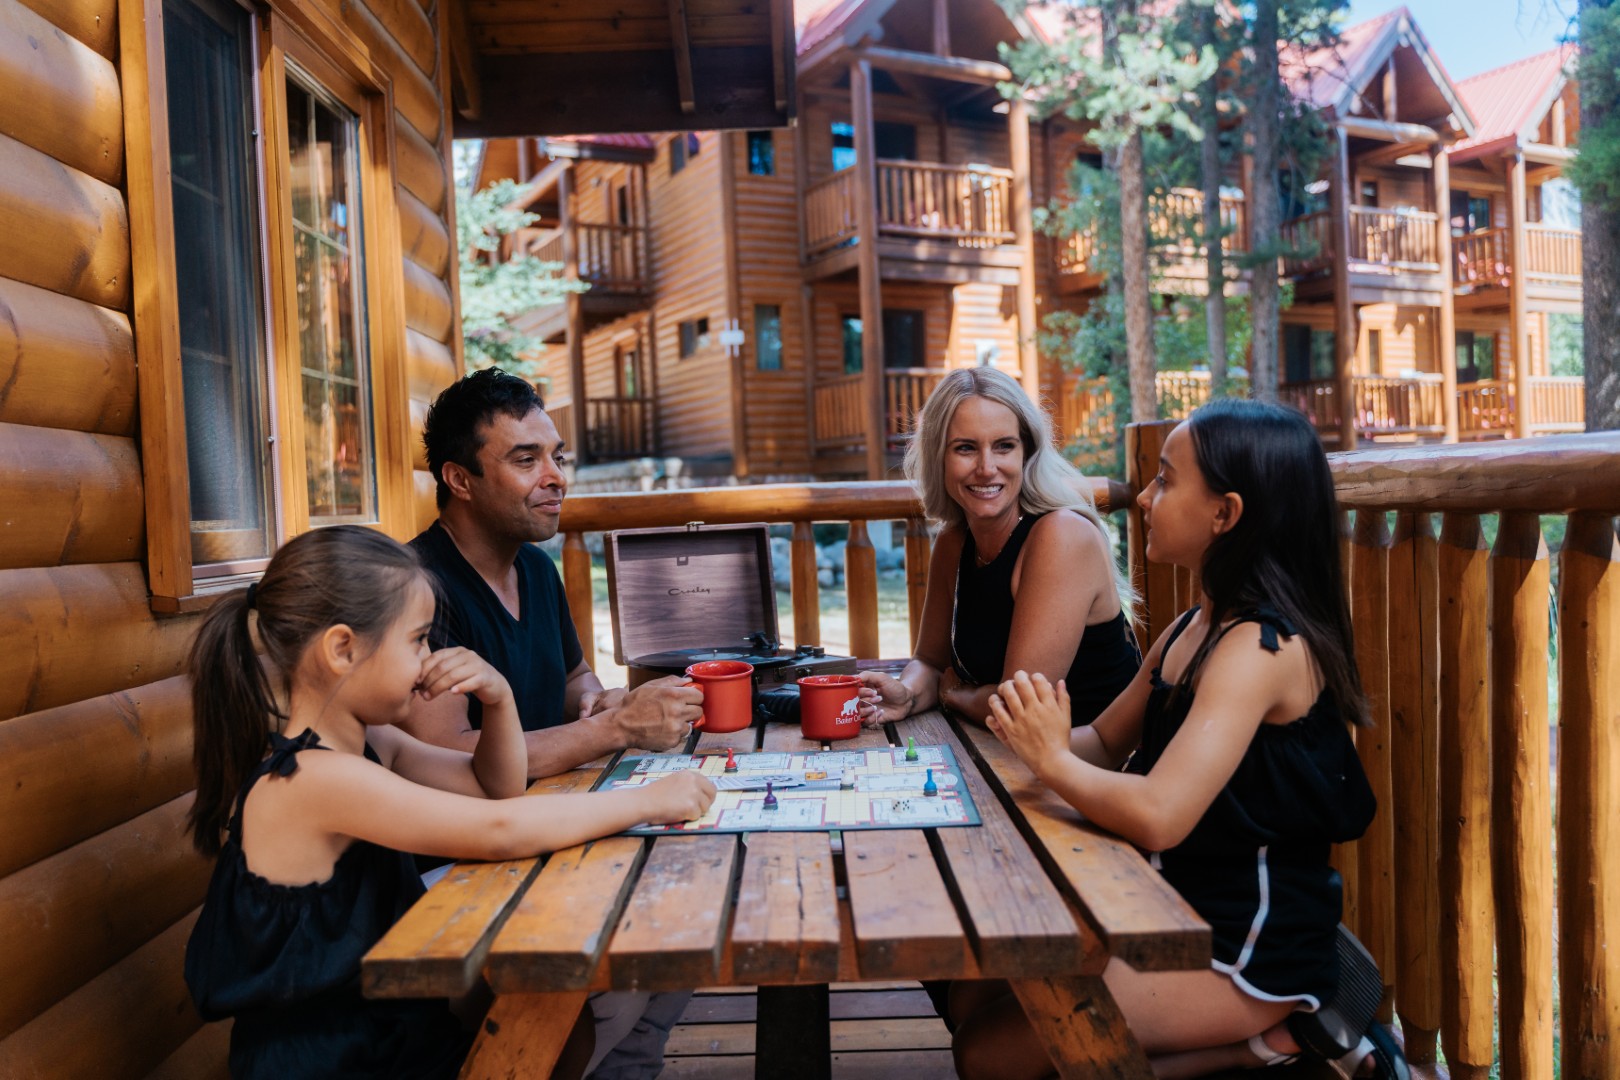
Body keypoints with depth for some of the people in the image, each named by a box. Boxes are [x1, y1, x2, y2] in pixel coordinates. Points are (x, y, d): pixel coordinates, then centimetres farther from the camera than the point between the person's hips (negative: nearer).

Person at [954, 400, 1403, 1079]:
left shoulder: (1263, 645, -23)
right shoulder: (1191, 630, 6)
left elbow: (1157, 815, -33)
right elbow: (1106, 743, 13)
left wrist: (1052, 760, -17)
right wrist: (1040, 737, -6)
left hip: (1248, 947, -9)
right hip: (1175, 909, 9)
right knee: (976, 997, 8)